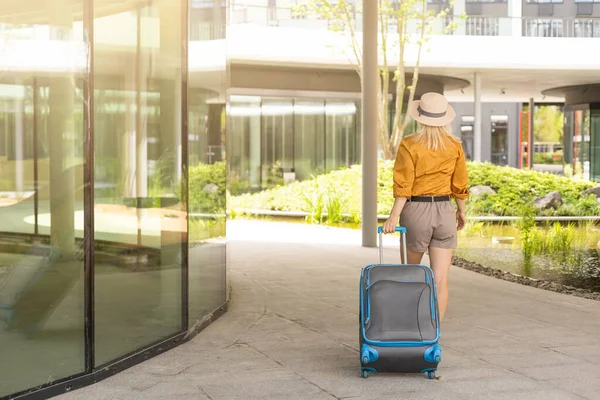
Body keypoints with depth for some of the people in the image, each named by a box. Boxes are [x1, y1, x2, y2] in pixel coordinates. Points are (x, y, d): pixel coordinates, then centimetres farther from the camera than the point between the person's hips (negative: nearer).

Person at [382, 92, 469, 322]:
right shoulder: (455, 146, 0)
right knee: (440, 280, -1)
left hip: (415, 211, -2)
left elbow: (403, 186, -15)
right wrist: (461, 210, 20)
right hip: (444, 211, 2)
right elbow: (460, 184, 6)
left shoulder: (409, 145, -10)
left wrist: (394, 217, -17)